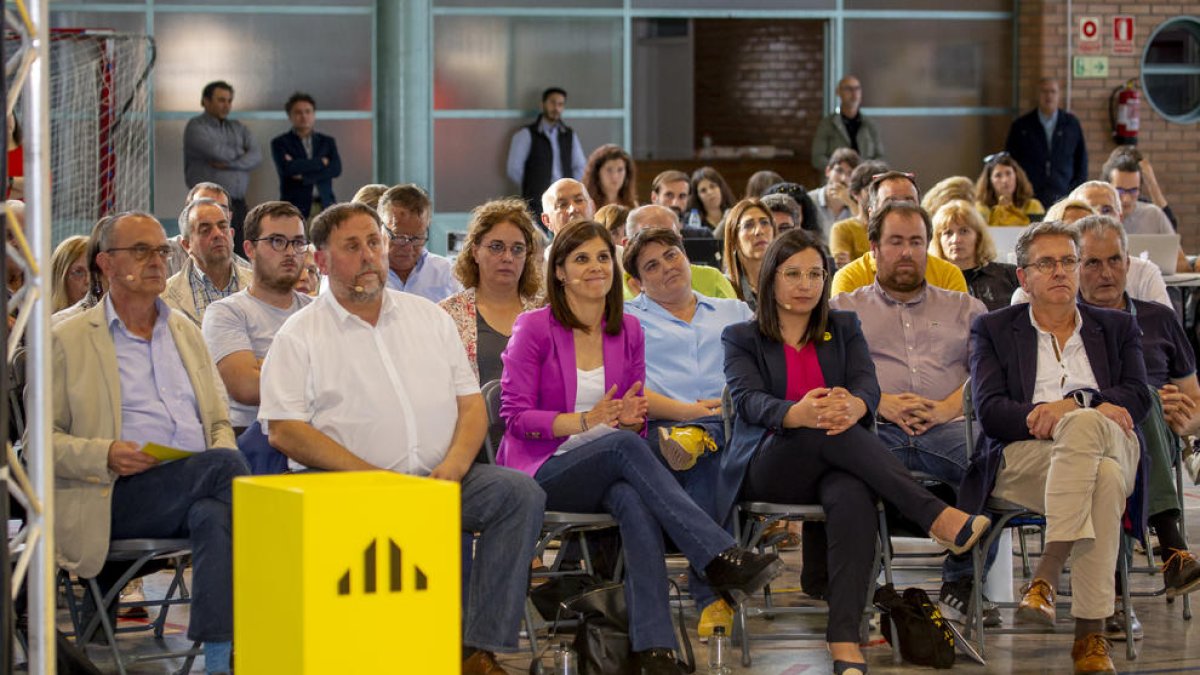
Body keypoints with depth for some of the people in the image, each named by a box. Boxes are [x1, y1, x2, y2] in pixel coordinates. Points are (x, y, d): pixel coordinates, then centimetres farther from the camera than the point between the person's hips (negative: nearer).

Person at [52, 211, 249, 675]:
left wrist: (222, 451, 1)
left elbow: (219, 423, 26)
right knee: (224, 466, -31)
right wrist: (106, 455, -16)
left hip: (198, 491, 4)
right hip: (119, 497, -4)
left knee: (215, 514, -34)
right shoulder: (68, 340, 8)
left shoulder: (187, 333, 25)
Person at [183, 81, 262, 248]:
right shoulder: (196, 127, -1)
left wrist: (228, 163, -13)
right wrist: (240, 154, 1)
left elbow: (256, 156, 2)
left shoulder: (238, 128, 16)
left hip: (238, 203, 6)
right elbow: (215, 151, -18)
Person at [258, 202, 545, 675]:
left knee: (521, 492, -20)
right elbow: (284, 431, -6)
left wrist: (453, 467, -8)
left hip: (436, 478, 4)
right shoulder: (300, 335, 5)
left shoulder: (431, 318, 19)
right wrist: (373, 477, -16)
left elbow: (471, 405, 15)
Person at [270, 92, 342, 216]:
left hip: (324, 205, 2)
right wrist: (321, 162, -4)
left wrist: (303, 177, -8)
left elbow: (336, 169, 1)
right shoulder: (280, 143, 6)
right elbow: (287, 168, -11)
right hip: (295, 206, -2)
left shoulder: (327, 141, 15)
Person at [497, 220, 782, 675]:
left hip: (607, 474, 4)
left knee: (634, 500, -34)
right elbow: (515, 416, -7)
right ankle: (722, 560, -40)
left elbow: (634, 426, 15)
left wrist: (631, 415, -10)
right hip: (542, 473, -4)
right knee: (623, 445, -35)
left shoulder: (627, 331, 12)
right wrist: (586, 420, -20)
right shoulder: (534, 328, -2)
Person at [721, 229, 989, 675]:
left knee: (853, 497, -37)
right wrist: (798, 414, -34)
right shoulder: (741, 339, 12)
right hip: (767, 468, -2)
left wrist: (854, 406, -29)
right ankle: (938, 517, -42)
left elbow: (868, 386, 0)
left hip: (833, 466, 2)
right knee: (824, 428, -36)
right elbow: (749, 401, -9)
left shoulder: (843, 329, 19)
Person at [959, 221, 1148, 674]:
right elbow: (989, 410, 4)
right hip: (1022, 458, -2)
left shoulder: (1117, 328, 26)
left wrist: (1073, 404, -13)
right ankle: (1091, 631, -44)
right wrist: (1069, 413, -13)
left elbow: (1138, 398, 8)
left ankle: (1046, 575, -46)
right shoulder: (993, 329, 21)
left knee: (1083, 425, -39)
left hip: (1110, 448, 2)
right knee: (1103, 480, -38)